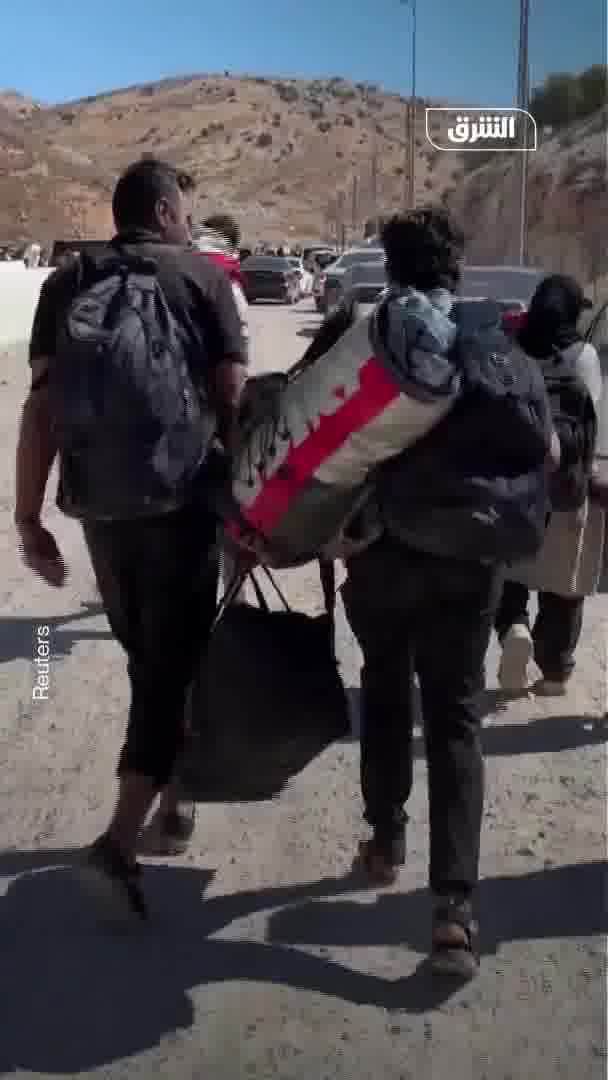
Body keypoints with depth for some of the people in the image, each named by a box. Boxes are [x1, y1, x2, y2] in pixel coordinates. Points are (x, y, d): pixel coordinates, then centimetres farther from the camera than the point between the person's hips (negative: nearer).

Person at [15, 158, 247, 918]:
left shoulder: (67, 283, 6)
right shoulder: (201, 278, -1)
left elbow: (42, 405, -1)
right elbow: (233, 401, -7)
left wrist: (27, 518, 2)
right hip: (185, 498, -3)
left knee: (145, 656, 19)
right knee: (173, 661, 2)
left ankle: (170, 793, 33)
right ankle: (120, 838, -8)